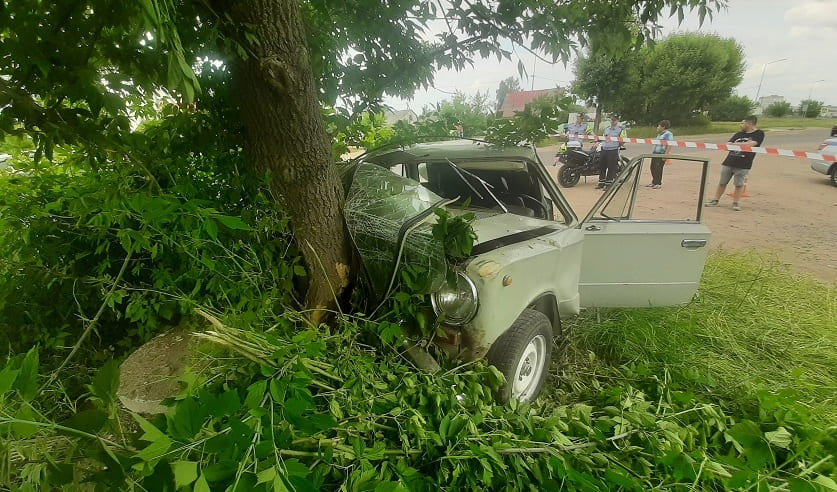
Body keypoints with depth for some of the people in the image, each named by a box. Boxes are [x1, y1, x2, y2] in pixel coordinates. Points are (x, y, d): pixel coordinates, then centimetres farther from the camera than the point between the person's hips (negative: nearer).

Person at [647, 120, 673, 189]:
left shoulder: (668, 134, -9)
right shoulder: (660, 134, 21)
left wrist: (666, 155, -25)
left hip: (661, 154, -9)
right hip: (655, 154, 9)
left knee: (658, 169, -11)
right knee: (653, 168, 9)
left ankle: (658, 184, -5)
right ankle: (654, 182, 19)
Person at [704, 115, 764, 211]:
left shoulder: (759, 134, 1)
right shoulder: (738, 134, 16)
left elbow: (751, 144, -15)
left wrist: (735, 144, -11)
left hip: (743, 165, -4)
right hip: (729, 162, 5)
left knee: (739, 184, -3)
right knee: (722, 182, 6)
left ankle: (736, 203, 7)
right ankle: (715, 200, 13)